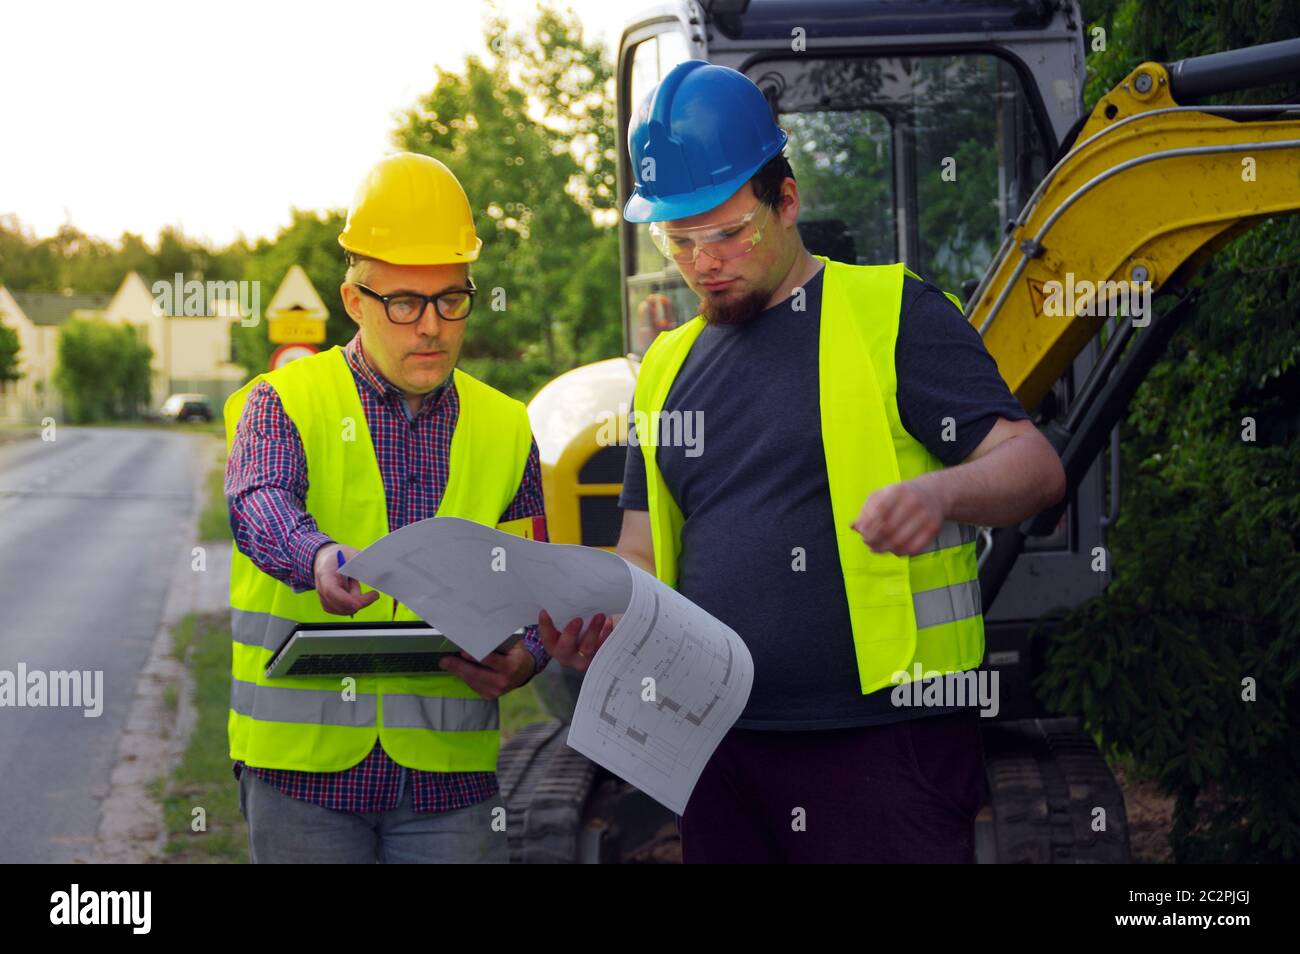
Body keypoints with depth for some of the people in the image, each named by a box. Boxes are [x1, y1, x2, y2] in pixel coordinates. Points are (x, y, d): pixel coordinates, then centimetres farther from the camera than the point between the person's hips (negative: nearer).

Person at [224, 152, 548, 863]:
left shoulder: (506, 430, 11)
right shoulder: (284, 403, 2)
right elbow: (260, 504, -19)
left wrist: (522, 659, -12)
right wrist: (316, 560, -42)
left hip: (450, 772, 2)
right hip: (303, 764, -2)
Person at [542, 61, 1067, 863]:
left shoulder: (891, 312, -2)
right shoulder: (670, 368, 16)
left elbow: (1035, 464, -8)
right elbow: (646, 552, 18)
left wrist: (939, 493, -29)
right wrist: (600, 615, -4)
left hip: (883, 739, -6)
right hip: (718, 747, 6)